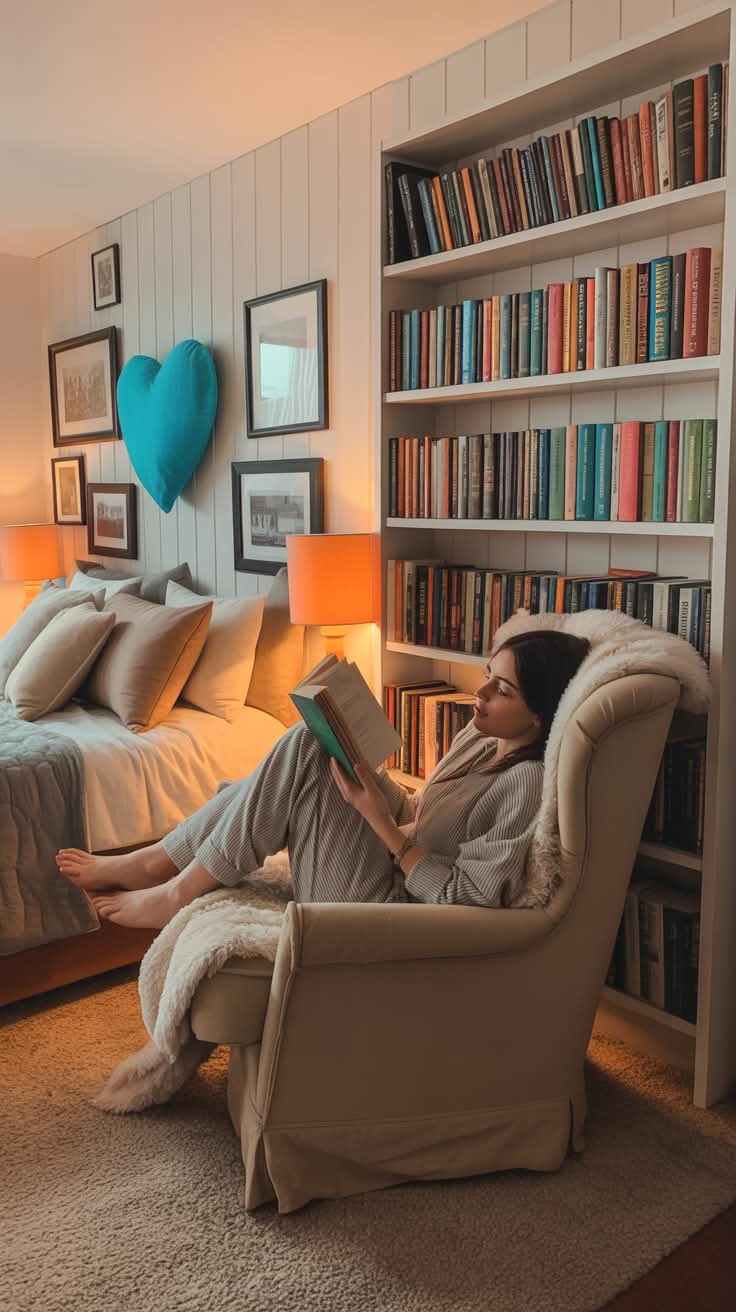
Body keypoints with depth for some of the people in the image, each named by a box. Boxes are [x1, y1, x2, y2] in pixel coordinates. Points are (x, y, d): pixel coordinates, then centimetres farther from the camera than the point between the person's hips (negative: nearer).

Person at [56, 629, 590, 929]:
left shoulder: (527, 783, -20)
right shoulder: (480, 737, 6)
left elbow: (467, 900, -23)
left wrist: (382, 822, -24)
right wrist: (366, 772, -2)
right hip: (391, 872, 9)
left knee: (306, 746, -18)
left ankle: (179, 891, -4)